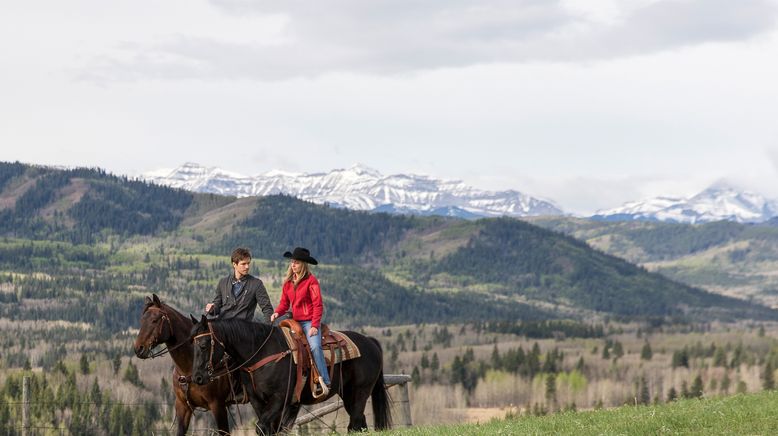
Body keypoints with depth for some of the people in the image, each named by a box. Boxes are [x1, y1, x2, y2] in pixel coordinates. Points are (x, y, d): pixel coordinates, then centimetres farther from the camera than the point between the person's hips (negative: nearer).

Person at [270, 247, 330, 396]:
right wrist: (277, 313, -7)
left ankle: (324, 382, -29)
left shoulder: (311, 280, -7)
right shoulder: (288, 282, 11)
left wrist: (315, 326, -18)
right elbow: (284, 303, 15)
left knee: (315, 346, -27)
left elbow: (318, 305, -10)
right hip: (295, 321, 7)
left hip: (309, 321, -7)